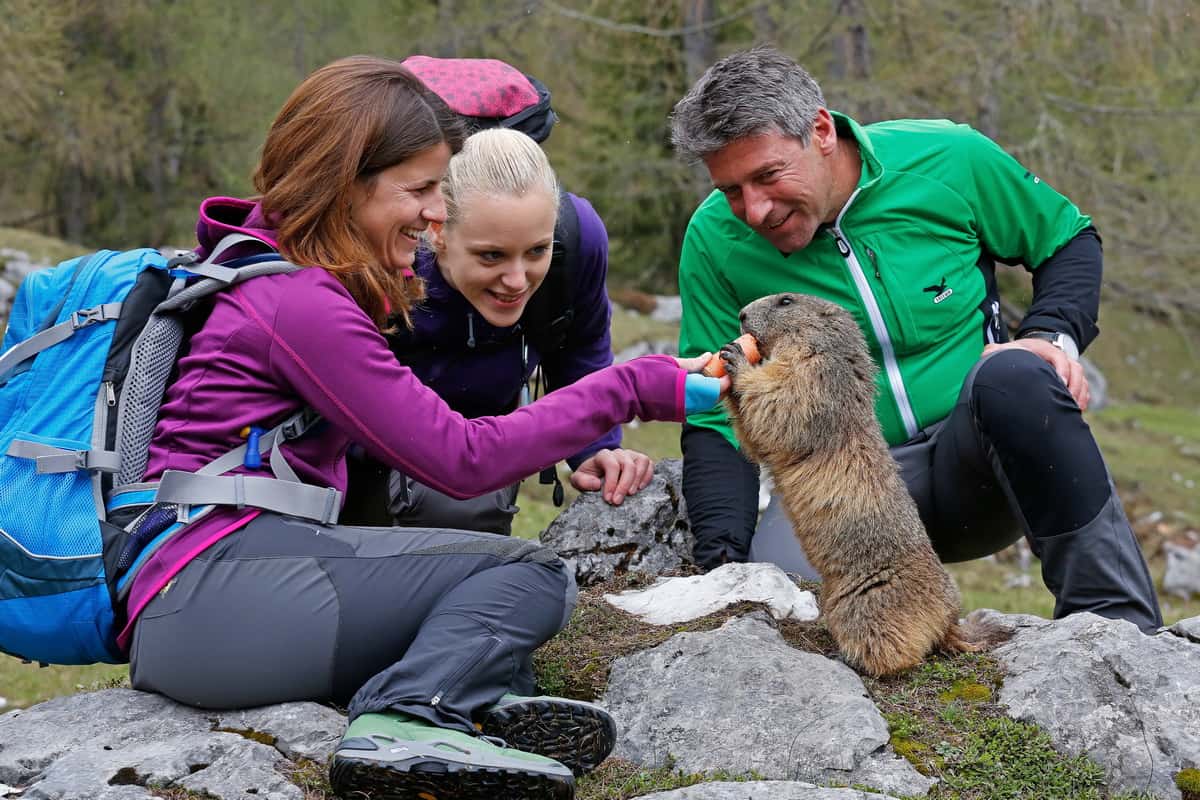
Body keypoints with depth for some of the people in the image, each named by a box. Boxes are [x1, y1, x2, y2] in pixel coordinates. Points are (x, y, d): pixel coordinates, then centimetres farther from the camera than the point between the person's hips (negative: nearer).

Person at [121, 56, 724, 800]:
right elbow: (461, 459, -13)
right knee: (530, 572, -12)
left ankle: (477, 702, -17)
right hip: (205, 592, -10)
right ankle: (412, 721, -32)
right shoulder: (302, 304, -13)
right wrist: (638, 388, -10)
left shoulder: (267, 270, 18)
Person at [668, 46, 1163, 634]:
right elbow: (716, 419, -2)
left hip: (979, 458, 0)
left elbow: (1069, 240, 10)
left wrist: (1054, 336, -10)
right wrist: (723, 563, -15)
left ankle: (1126, 631, -27)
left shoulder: (947, 159, -8)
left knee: (1015, 376, -35)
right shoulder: (715, 238, -6)